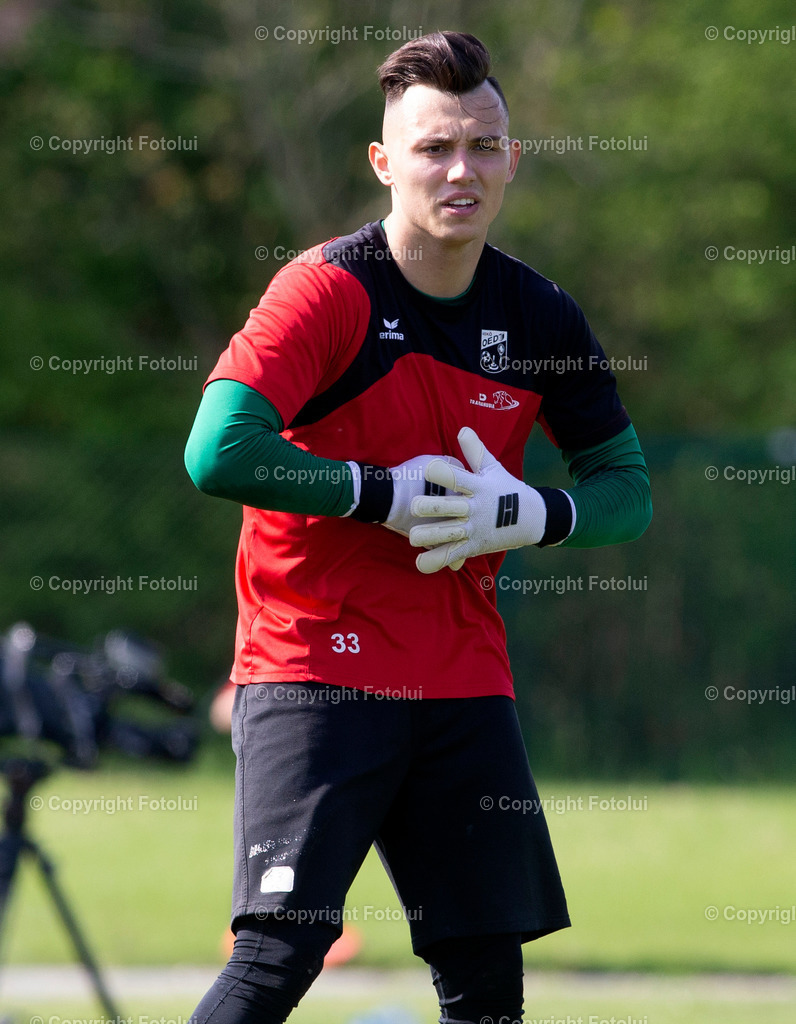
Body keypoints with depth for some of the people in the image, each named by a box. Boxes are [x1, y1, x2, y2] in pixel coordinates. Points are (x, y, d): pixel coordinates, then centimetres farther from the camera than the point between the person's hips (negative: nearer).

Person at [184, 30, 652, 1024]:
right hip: (315, 667, -6)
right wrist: (387, 496, -17)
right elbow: (217, 453, -23)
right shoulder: (330, 290, -12)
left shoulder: (539, 317, 5)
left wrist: (529, 516, -9)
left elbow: (626, 489, 12)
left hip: (465, 678, 6)